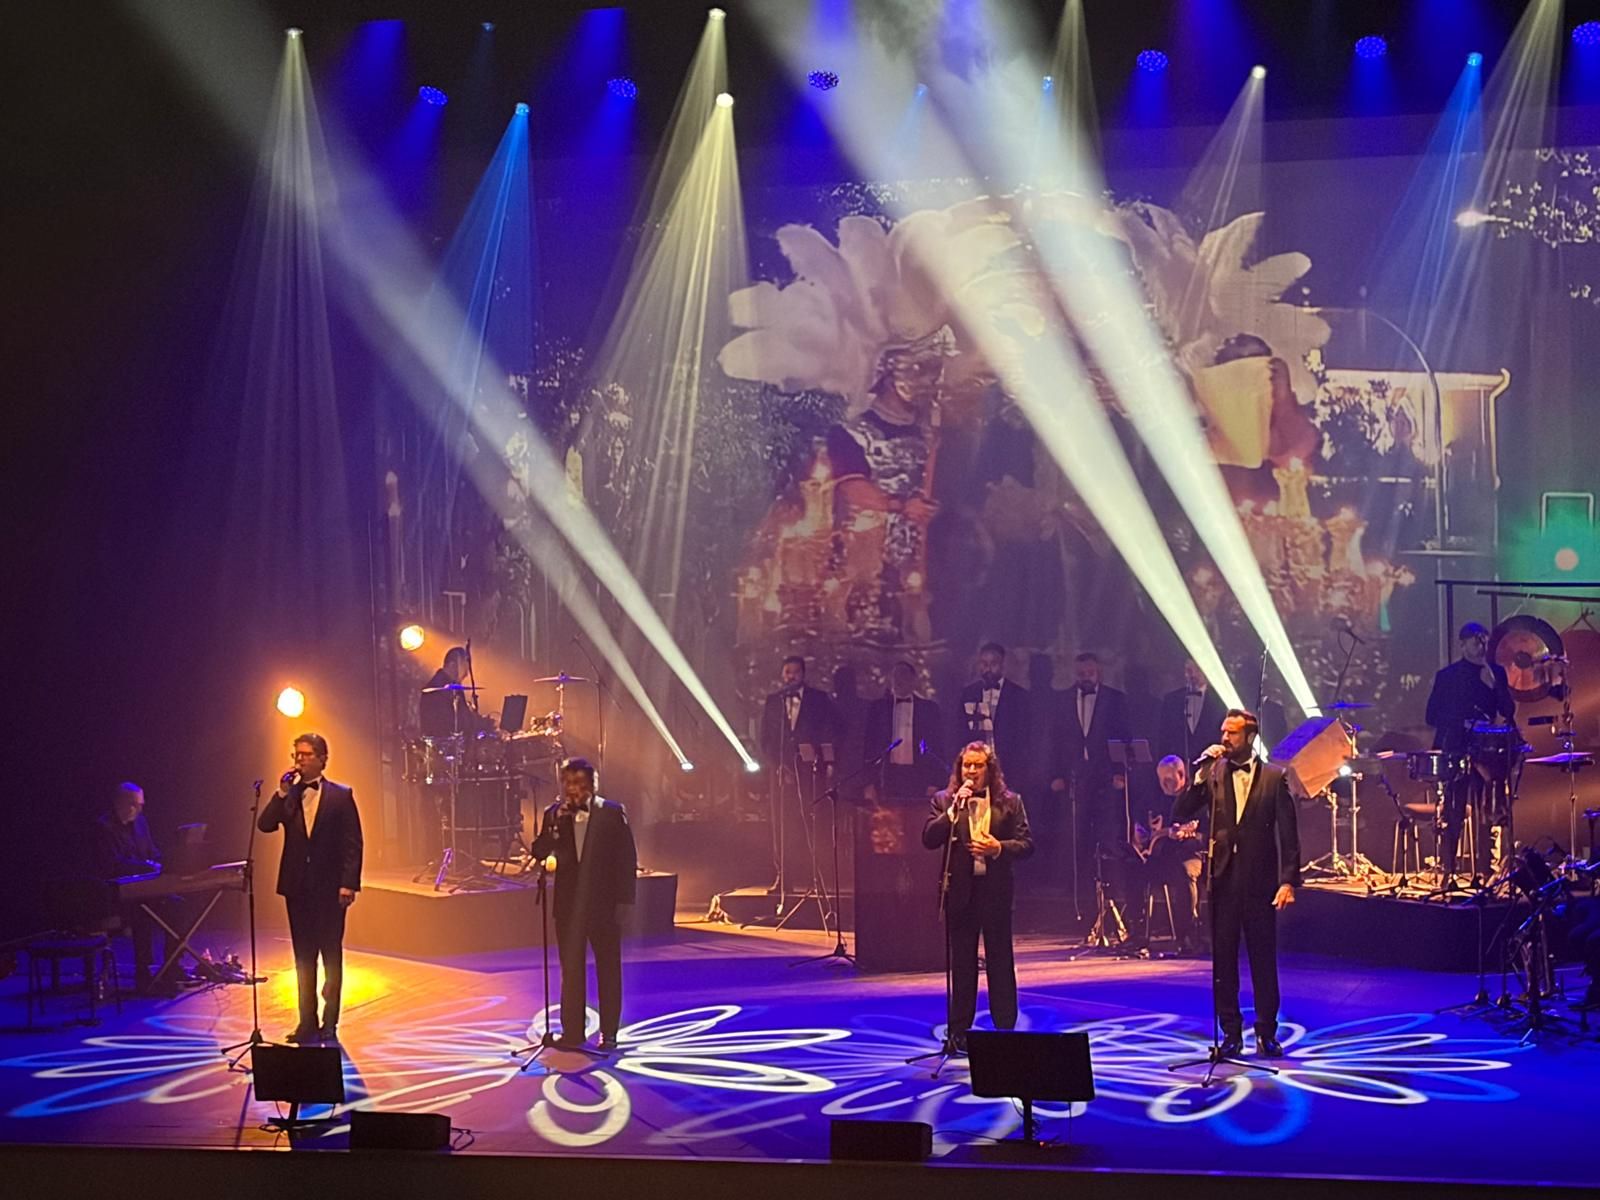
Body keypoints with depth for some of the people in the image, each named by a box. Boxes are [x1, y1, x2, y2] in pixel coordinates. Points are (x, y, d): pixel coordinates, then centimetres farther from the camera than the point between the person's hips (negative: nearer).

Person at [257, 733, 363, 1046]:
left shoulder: (341, 796, -1)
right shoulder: (288, 796, 8)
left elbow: (352, 844, -4)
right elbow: (265, 825, -5)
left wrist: (348, 884, -12)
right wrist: (282, 792, -12)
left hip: (330, 887, -3)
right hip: (297, 886, 3)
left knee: (331, 955, 2)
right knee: (303, 957, 7)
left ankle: (330, 1024, 6)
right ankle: (307, 1021, 12)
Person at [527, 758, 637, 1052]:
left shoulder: (612, 812, -5)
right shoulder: (554, 814, 4)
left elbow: (627, 858, -5)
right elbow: (539, 853, -5)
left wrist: (624, 901, -9)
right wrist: (556, 823, -18)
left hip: (603, 902, -2)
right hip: (569, 904, 2)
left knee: (608, 969, 6)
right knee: (571, 969, 5)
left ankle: (608, 1033, 13)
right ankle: (572, 1031, 10)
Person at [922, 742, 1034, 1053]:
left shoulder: (1009, 802, 3)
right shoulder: (944, 801, 4)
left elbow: (1026, 844, 1)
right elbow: (929, 840, -8)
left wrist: (999, 848, -17)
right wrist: (954, 809, -16)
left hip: (995, 889, -1)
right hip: (960, 890, 1)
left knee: (1000, 960, 4)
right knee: (962, 963, 7)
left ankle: (1005, 1029, 10)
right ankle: (960, 1031, 13)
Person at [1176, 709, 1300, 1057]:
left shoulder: (1274, 778, 1)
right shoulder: (1212, 774, 5)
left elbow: (1288, 833, 0)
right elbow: (1180, 814, -3)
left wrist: (1288, 881, -8)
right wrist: (1200, 773, -12)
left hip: (1260, 881, -1)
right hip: (1223, 880, 2)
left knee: (1264, 959, 4)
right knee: (1223, 960, 5)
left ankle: (1267, 1033, 13)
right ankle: (1230, 1033, 14)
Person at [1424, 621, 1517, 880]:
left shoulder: (1496, 673, 11)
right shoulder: (1446, 676, 5)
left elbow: (1509, 711, 5)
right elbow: (1432, 716, 4)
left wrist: (1493, 685, -8)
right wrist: (1459, 725, -11)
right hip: (1455, 752, -2)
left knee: (1484, 815, 0)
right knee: (1453, 816, -6)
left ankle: (1482, 873, 3)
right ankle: (1448, 874, -5)